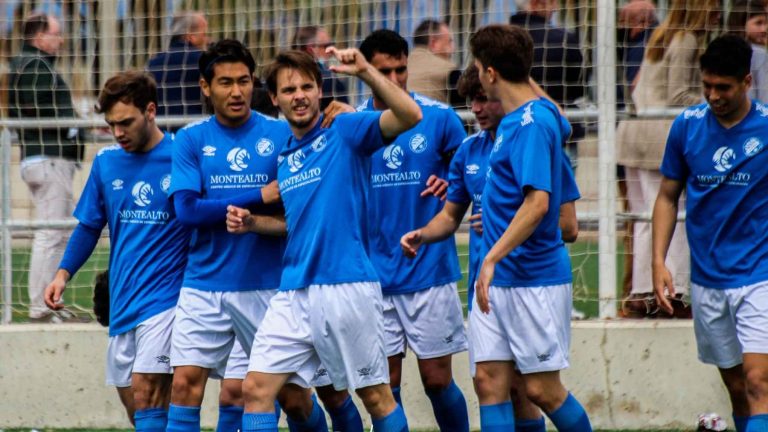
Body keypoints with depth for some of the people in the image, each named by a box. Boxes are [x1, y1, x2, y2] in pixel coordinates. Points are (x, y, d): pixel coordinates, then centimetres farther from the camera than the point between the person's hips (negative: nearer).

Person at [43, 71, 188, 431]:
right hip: (121, 303, 6)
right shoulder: (106, 162, 8)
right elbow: (89, 226, 17)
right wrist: (64, 273, 4)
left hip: (165, 297, -6)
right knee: (134, 403, 7)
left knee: (145, 391, -18)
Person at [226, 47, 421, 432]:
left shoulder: (345, 132, -4)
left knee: (376, 395, 4)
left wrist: (365, 72, -28)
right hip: (294, 294, 6)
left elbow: (410, 116, -19)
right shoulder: (284, 157, 15)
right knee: (256, 388, -3)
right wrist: (252, 223, 12)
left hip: (346, 288, -6)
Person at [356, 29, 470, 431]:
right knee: (385, 383, 2)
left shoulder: (439, 118, -4)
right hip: (375, 274, 2)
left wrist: (449, 187, -16)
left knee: (437, 380, 0)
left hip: (430, 272, -2)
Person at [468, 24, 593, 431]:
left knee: (542, 389, -2)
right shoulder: (511, 120, 10)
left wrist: (492, 258, -28)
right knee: (489, 380, 2)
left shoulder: (532, 123, -18)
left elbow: (537, 202, -26)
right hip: (497, 279, 9)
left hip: (533, 277, -9)